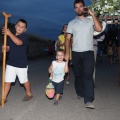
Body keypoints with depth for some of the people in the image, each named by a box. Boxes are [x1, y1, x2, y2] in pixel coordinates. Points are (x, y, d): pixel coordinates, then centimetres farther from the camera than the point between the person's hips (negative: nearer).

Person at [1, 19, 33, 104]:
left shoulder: (24, 36, -12)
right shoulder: (10, 36, 7)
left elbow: (18, 42, -33)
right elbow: (8, 47, 16)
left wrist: (9, 33, -25)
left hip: (22, 64, -4)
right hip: (10, 63, 5)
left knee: (24, 80, 12)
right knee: (7, 81, 2)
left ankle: (29, 94, 36)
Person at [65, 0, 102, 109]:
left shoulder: (90, 21, 6)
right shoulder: (71, 23, 10)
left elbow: (99, 29, -13)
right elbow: (68, 39, 5)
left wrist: (93, 15, -10)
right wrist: (67, 53, -5)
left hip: (88, 52, -2)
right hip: (76, 53, 2)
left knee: (88, 75, -12)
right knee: (78, 75, 11)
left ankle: (88, 100, -15)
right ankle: (80, 93, 29)